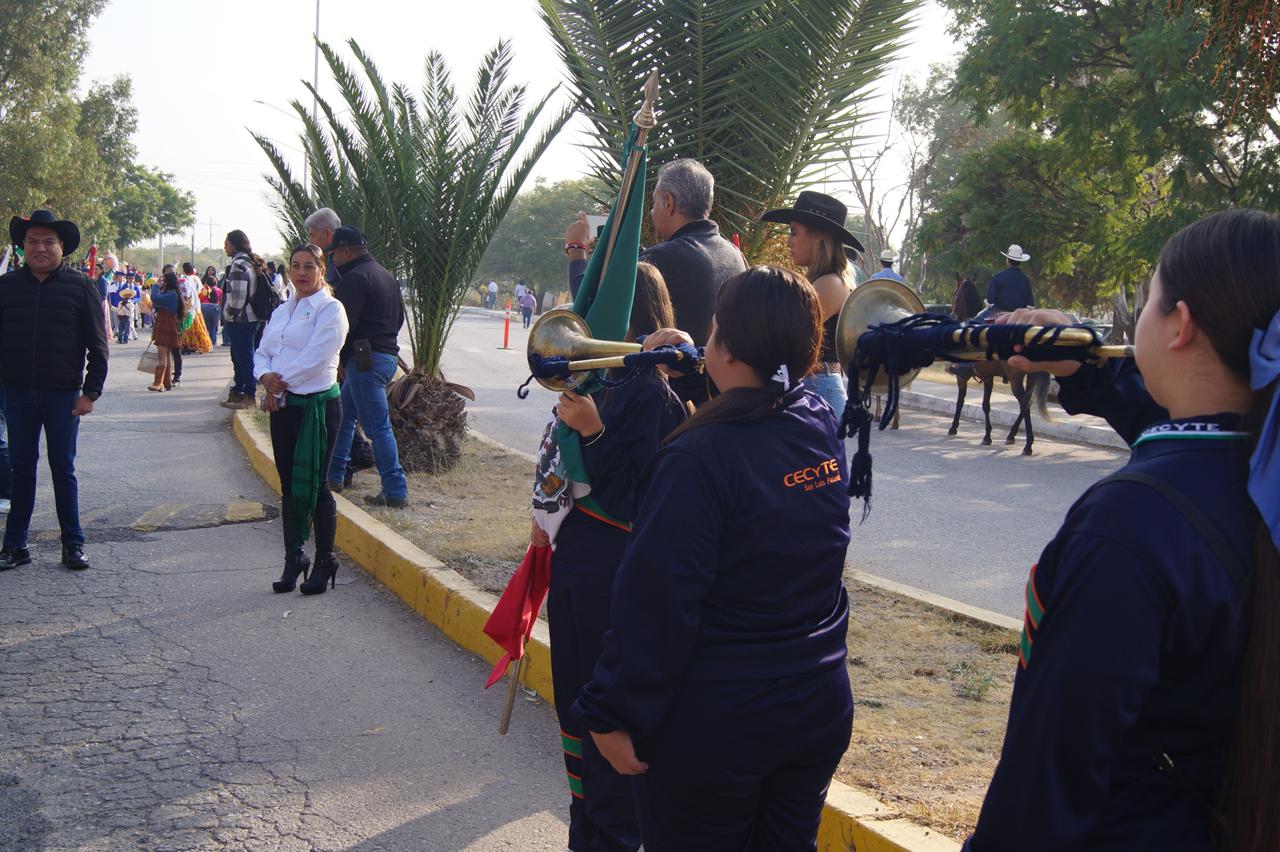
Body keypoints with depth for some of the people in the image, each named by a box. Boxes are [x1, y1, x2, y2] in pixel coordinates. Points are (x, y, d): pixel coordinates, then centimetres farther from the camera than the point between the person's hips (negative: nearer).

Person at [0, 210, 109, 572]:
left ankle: (73, 545, 14)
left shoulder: (80, 287, -2)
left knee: (63, 468, 6)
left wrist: (91, 392, -8)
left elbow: (97, 345, -2)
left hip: (63, 394, -2)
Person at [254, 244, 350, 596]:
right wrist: (266, 376, -9)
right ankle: (293, 558, 22)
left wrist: (280, 383, -11)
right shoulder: (282, 311, 16)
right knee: (289, 486, 11)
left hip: (317, 404, -7)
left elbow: (315, 358, -17)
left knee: (313, 485, -3)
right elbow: (262, 352, 13)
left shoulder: (330, 309, -7)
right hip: (282, 405, 7)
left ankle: (325, 561, 10)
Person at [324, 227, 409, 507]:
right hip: (388, 354, 10)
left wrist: (339, 361, -8)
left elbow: (344, 324, -18)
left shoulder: (355, 277, -13)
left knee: (378, 427, -7)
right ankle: (333, 475, 27)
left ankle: (395, 492, -6)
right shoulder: (385, 274, 18)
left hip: (365, 359, -10)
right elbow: (399, 317, 24)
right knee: (344, 415, 20)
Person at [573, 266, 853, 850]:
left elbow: (657, 600, -23)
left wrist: (614, 714, -14)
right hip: (820, 707, 7)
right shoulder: (823, 426, -4)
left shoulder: (699, 457, -24)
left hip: (713, 723, -6)